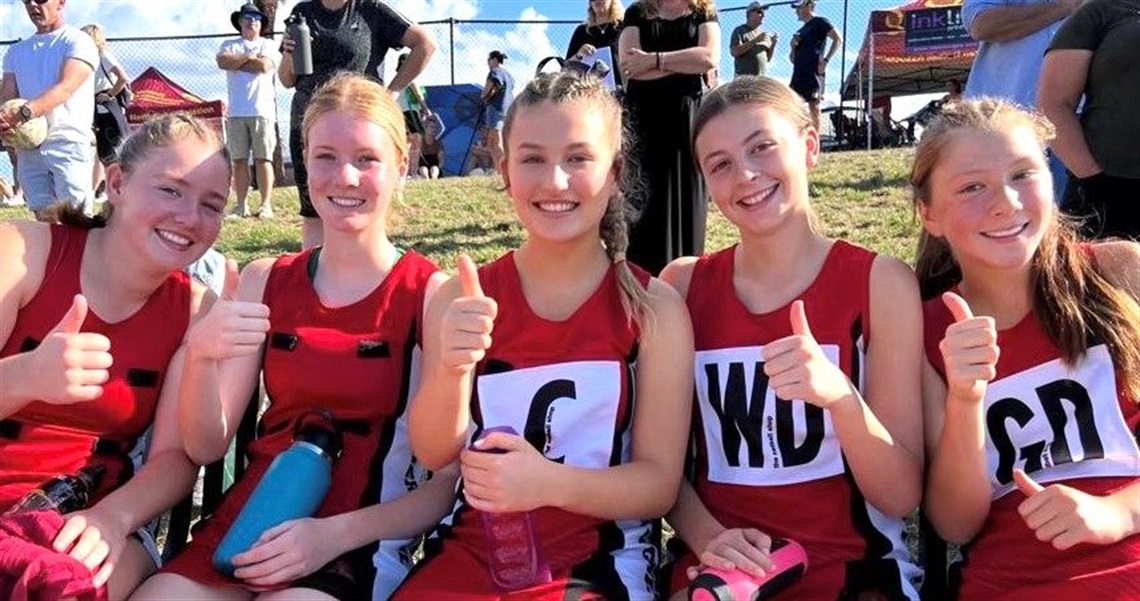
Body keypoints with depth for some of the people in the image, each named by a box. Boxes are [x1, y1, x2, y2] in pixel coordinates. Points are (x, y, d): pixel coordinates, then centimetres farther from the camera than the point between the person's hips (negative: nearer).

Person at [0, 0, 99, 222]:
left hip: (68, 143, -6)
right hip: (29, 146, 6)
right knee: (44, 219, 5)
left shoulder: (78, 42, 0)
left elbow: (66, 87, -15)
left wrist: (26, 111, -31)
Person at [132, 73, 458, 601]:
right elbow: (206, 448, 4)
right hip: (244, 525, 4)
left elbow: (447, 483, -5)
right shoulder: (264, 281, 7)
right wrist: (200, 359, -14)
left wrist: (334, 534, -18)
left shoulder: (430, 293, -5)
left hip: (358, 544, -4)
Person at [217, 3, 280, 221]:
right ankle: (241, 205, 6)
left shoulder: (269, 45, 10)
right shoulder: (229, 45, 17)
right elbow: (223, 61, -4)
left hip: (262, 111, -2)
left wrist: (237, 61, 1)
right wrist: (250, 58, -3)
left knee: (263, 159, -4)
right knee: (239, 160, 2)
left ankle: (266, 205, -1)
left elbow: (264, 66, -9)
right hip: (236, 112, 2)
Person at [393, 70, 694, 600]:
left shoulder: (653, 307, -6)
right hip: (473, 550, 2)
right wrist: (450, 368, -28)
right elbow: (434, 453, -8)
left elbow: (659, 483, -7)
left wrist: (550, 483, -24)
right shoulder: (464, 296, -1)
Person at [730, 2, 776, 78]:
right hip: (744, 78, -6)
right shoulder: (740, 31, 3)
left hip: (762, 79, 6)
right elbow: (735, 52, -12)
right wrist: (755, 40, -14)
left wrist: (773, 44, 1)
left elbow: (768, 59, 18)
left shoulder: (764, 34, 18)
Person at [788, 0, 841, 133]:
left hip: (813, 73, -8)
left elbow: (838, 39, -10)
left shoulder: (820, 22, 1)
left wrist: (825, 60, -15)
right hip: (798, 73, 8)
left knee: (814, 107, -8)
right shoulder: (802, 30, 24)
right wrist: (793, 45, 7)